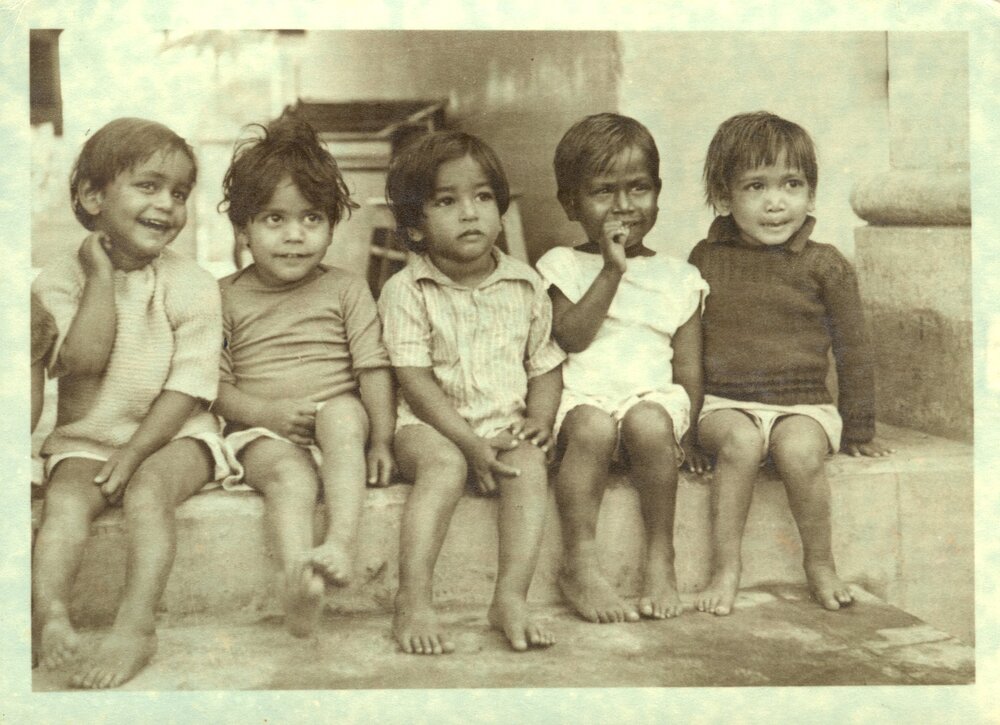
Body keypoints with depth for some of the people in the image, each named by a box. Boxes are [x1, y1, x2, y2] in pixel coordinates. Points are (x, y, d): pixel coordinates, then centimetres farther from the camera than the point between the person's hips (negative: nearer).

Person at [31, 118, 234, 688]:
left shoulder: (191, 284, -5)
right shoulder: (60, 280, -1)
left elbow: (190, 384, -9)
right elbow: (84, 361, -16)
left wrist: (134, 452, -17)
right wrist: (101, 275, -15)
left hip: (172, 434, -2)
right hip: (87, 436, 2)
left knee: (147, 489, -29)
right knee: (67, 495, -25)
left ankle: (136, 626, -33)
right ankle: (51, 614, -32)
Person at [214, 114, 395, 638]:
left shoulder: (345, 289, 9)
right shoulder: (227, 297, 8)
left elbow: (374, 368, 3)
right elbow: (212, 383, 4)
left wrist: (381, 439, -10)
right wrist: (264, 412, -14)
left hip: (339, 423, 1)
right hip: (264, 435, -1)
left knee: (343, 412, -34)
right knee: (290, 476, -33)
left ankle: (342, 542, -46)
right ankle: (297, 579, -54)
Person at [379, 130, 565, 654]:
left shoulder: (524, 285, 8)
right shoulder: (405, 291, -4)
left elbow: (545, 364, 14)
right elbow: (415, 380, -10)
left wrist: (539, 419, -6)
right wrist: (471, 443, -19)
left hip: (506, 426, 3)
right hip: (432, 424, -3)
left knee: (531, 465, -28)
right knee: (443, 465, -34)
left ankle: (511, 599, -29)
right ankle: (413, 600, -34)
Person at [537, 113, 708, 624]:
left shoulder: (678, 277, 17)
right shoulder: (563, 266, 12)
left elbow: (689, 370, 12)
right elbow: (570, 336, -6)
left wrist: (685, 432, -3)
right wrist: (612, 271, -9)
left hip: (654, 396, 1)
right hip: (582, 395, -1)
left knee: (648, 424, -34)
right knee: (592, 427, -35)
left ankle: (661, 557, -19)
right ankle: (580, 562, -28)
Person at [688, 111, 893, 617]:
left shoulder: (824, 266, 1)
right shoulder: (706, 259, 7)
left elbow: (853, 350, 8)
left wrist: (858, 430, 11)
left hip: (804, 405, -1)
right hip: (725, 404, 1)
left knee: (798, 450, -32)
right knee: (741, 442, -31)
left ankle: (820, 562, -9)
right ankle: (725, 568, -22)